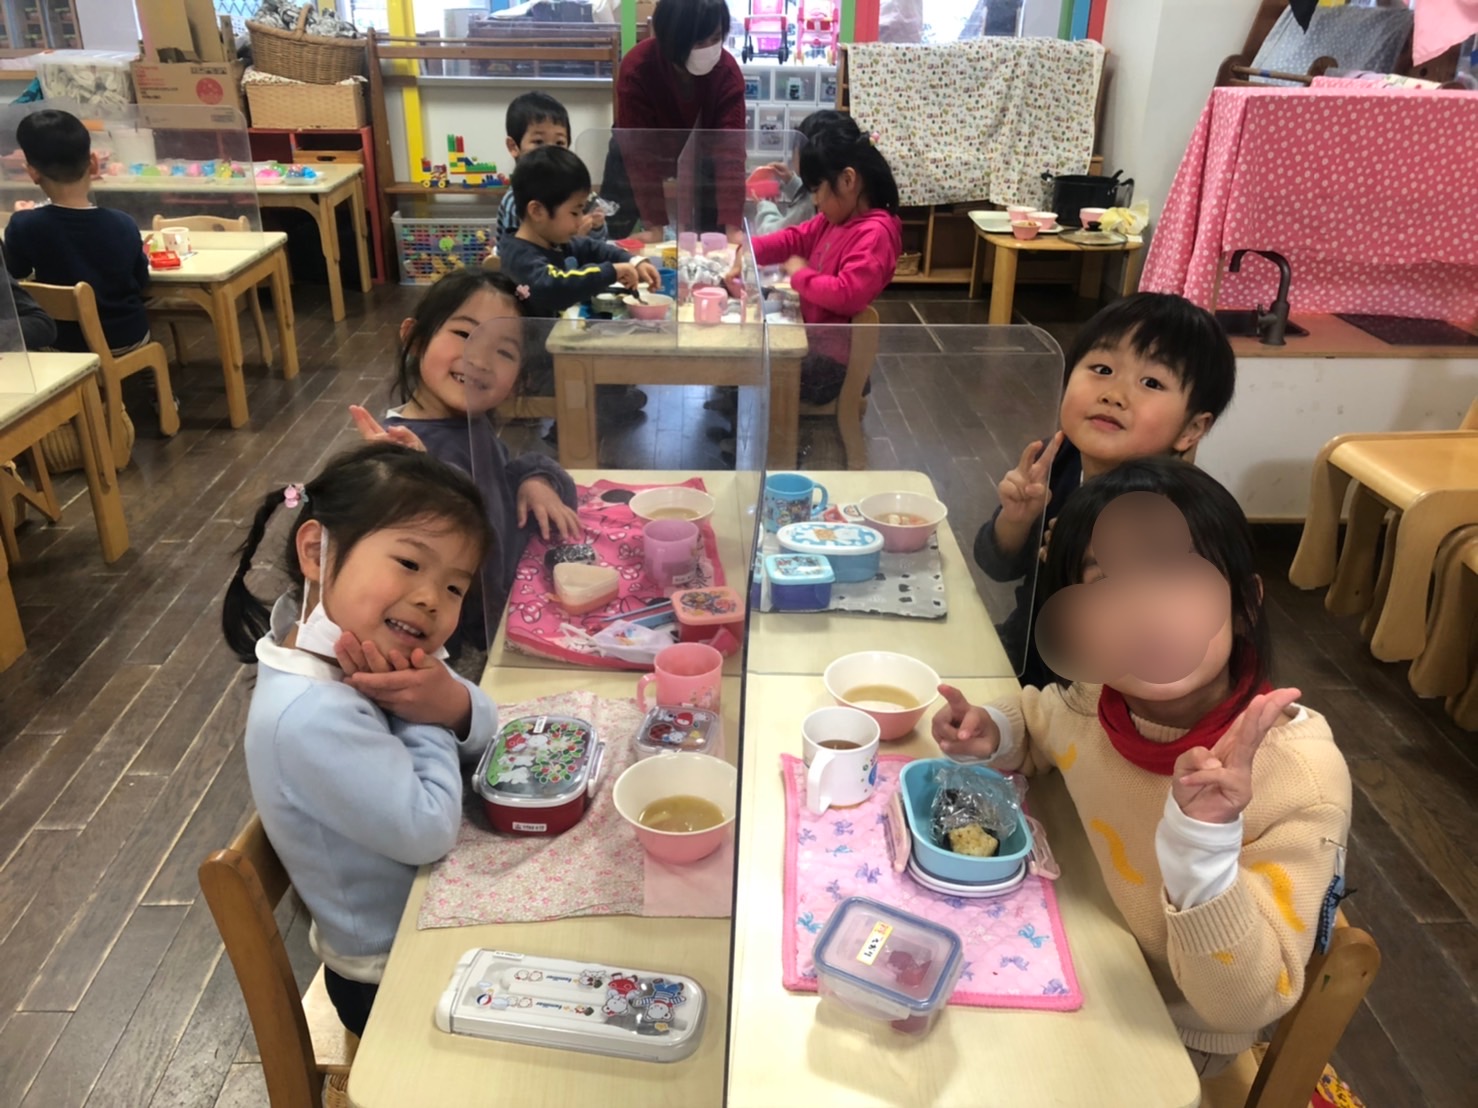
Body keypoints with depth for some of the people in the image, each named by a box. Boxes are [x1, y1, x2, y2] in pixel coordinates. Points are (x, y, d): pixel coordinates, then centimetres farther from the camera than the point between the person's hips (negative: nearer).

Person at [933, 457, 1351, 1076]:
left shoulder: (1302, 777, -29)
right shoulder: (1095, 696, -18)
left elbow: (1241, 1007, -24)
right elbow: (1033, 723, 6)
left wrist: (1205, 842, -40)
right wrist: (988, 736, -17)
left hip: (1172, 1031, -3)